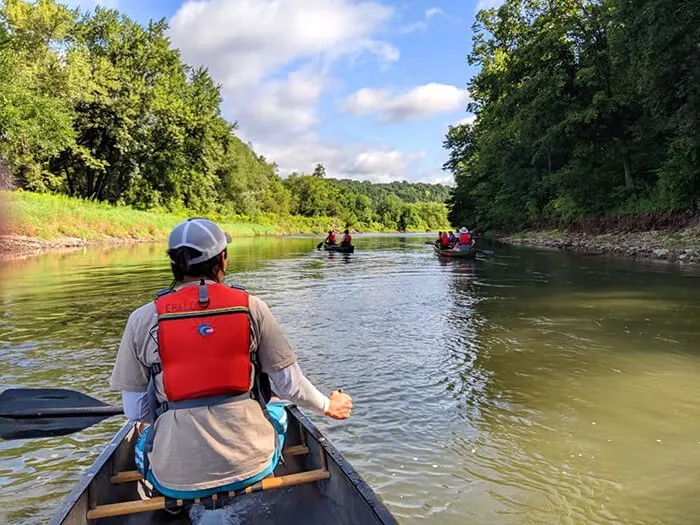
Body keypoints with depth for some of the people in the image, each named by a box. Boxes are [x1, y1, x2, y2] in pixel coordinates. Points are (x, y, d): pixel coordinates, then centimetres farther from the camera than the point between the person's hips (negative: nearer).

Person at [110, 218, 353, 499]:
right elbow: (291, 386, -3)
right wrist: (329, 406, 17)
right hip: (250, 466, 0)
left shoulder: (143, 320, -7)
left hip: (175, 479, 1)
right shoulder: (251, 307, -9)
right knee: (276, 413, 32)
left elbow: (135, 411, -2)